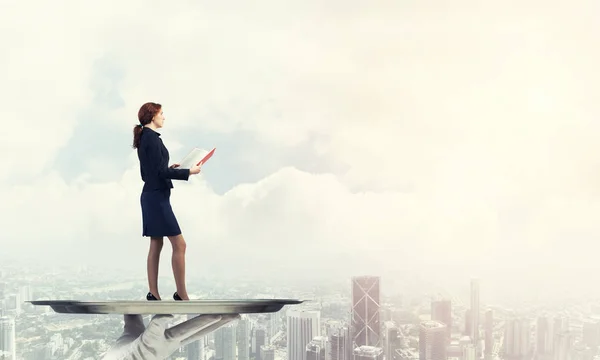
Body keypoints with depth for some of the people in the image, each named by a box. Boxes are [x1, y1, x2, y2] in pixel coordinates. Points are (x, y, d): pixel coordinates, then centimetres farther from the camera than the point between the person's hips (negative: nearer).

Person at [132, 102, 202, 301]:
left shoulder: (143, 138, 14)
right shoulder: (152, 137, -15)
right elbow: (161, 172, -19)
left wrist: (168, 168, 15)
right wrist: (189, 172, -12)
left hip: (151, 196, 10)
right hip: (157, 197, -10)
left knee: (156, 245, 10)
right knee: (179, 244, -7)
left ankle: (153, 294, 11)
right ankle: (181, 294, -4)